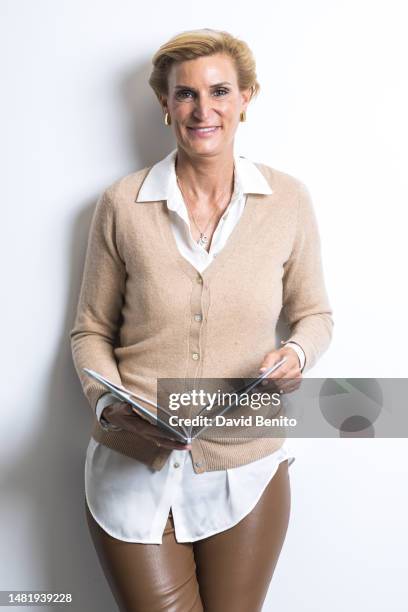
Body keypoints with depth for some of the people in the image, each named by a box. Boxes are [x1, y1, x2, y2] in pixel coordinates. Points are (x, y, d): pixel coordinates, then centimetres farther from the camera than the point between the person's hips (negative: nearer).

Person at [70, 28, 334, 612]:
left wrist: (296, 353, -13)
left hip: (247, 470, 2)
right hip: (133, 471, -1)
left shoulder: (288, 201, -4)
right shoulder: (122, 203, -6)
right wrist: (108, 405, -15)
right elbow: (91, 330, 2)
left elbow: (314, 315, 8)